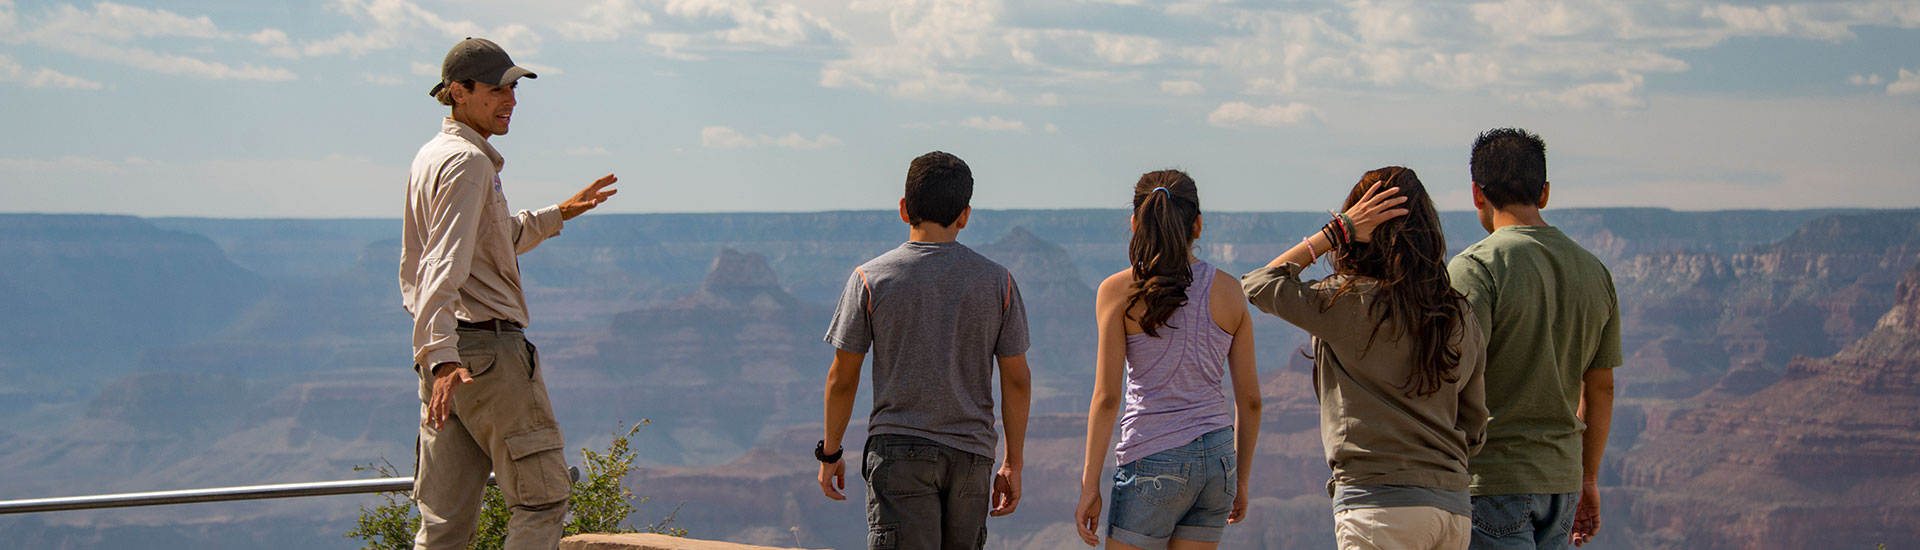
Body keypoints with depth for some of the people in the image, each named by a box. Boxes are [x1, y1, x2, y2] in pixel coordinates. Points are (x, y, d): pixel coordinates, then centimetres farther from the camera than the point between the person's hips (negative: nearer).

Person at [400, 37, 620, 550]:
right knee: (544, 494, -2)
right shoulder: (468, 161, -12)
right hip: (487, 346, -10)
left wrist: (559, 214, 35)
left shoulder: (432, 155, 19)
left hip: (448, 353, 10)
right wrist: (442, 357, -33)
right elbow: (444, 265, -24)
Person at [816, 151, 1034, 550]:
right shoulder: (998, 281, 3)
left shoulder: (870, 279, -3)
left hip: (898, 452, -2)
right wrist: (1013, 464, 11)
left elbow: (842, 378, 0)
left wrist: (829, 453, 11)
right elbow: (1017, 382, 4)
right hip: (971, 454, 3)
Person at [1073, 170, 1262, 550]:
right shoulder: (1228, 290, 5)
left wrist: (1090, 484, -5)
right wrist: (1240, 480, 18)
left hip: (1154, 461, -4)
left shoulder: (1119, 290, -6)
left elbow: (1107, 396, -10)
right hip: (1218, 458, 4)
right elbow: (1250, 399, 7)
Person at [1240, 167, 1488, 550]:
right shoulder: (1460, 317, 9)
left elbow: (1259, 285, 5)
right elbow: (1473, 431, 14)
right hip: (1456, 508, 6)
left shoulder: (1350, 302, -9)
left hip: (1380, 501, -6)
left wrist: (1336, 232, 1)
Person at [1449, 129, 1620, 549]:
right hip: (1562, 475, 7)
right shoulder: (1595, 271, 9)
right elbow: (1600, 388, 15)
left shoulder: (1476, 267, -12)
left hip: (1493, 478, -7)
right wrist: (1588, 477, 23)